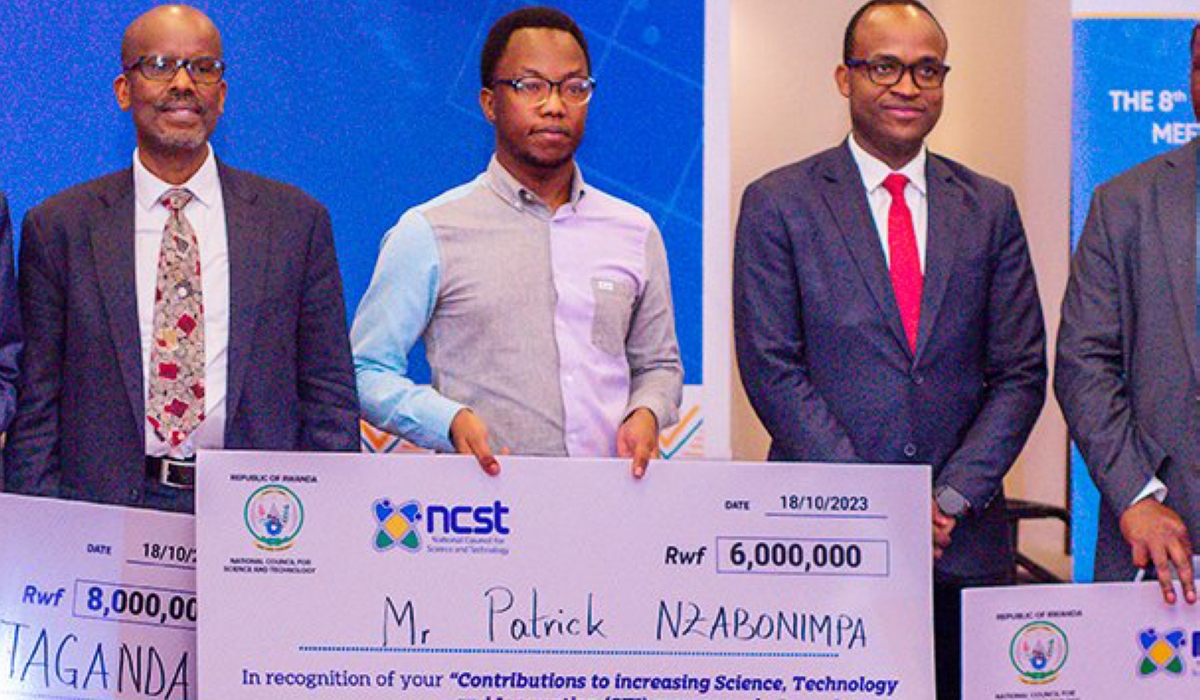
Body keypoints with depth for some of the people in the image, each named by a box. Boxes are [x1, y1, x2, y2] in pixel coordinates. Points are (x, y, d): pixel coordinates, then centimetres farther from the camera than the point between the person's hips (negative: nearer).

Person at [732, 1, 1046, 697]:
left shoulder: (990, 208, 11)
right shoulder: (778, 204, 2)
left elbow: (1021, 373, 7)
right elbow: (772, 371, -4)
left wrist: (951, 497, -6)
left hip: (963, 542, 3)